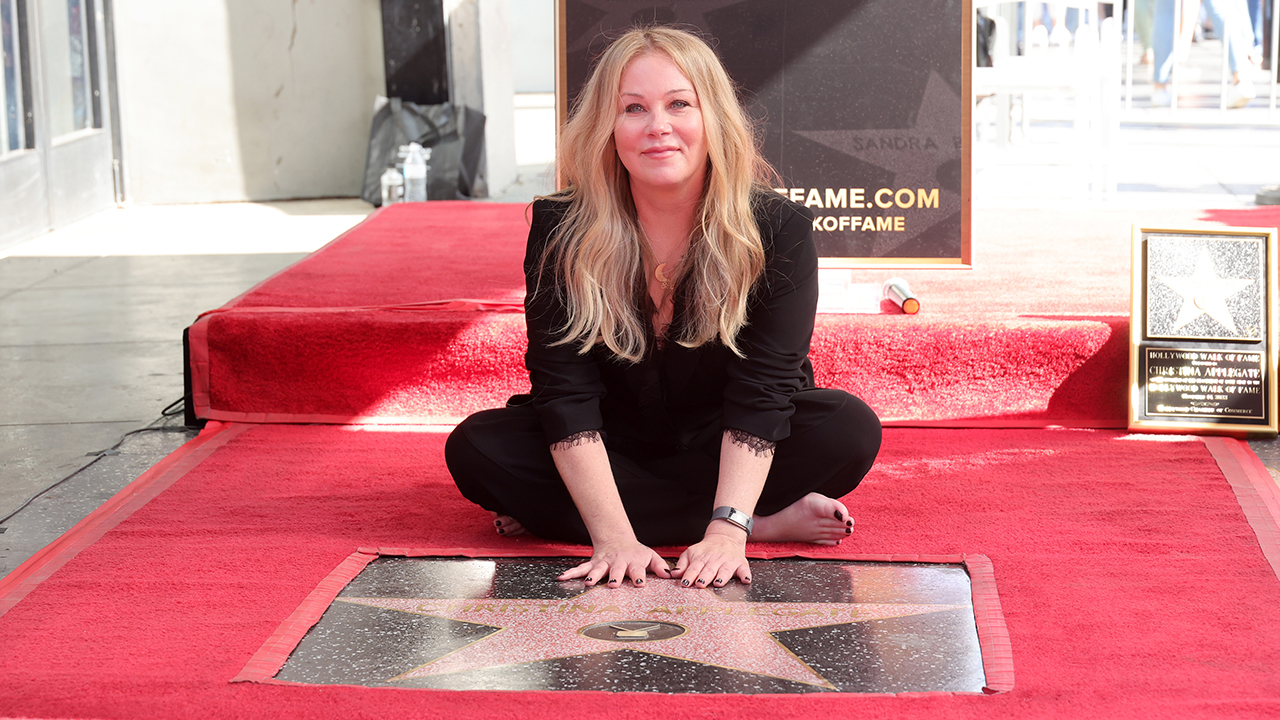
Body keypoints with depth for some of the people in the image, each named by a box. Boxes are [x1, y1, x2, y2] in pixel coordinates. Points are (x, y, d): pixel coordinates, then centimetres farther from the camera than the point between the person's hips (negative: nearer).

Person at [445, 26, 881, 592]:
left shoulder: (778, 230, -18)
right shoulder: (562, 231, -16)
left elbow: (763, 388, -24)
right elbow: (566, 391, -22)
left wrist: (727, 529, -38)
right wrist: (613, 537, -34)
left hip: (728, 455, -1)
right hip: (610, 451, 1)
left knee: (851, 430, -26)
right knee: (475, 449, -25)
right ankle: (772, 522, -27)